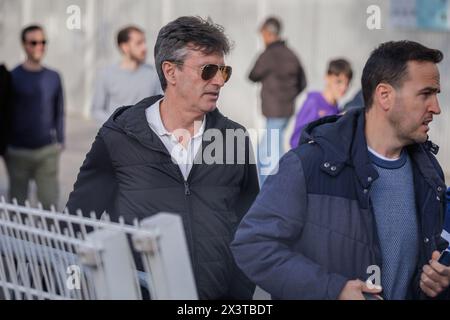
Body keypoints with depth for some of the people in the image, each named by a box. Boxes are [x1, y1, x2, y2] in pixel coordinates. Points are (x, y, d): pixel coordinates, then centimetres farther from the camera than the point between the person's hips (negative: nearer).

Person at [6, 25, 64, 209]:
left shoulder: (53, 77, 7)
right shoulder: (13, 77, -1)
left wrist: (60, 142, 8)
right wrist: (5, 148, 1)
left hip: (48, 151, 2)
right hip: (18, 152, -1)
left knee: (50, 204, -3)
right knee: (18, 204, 7)